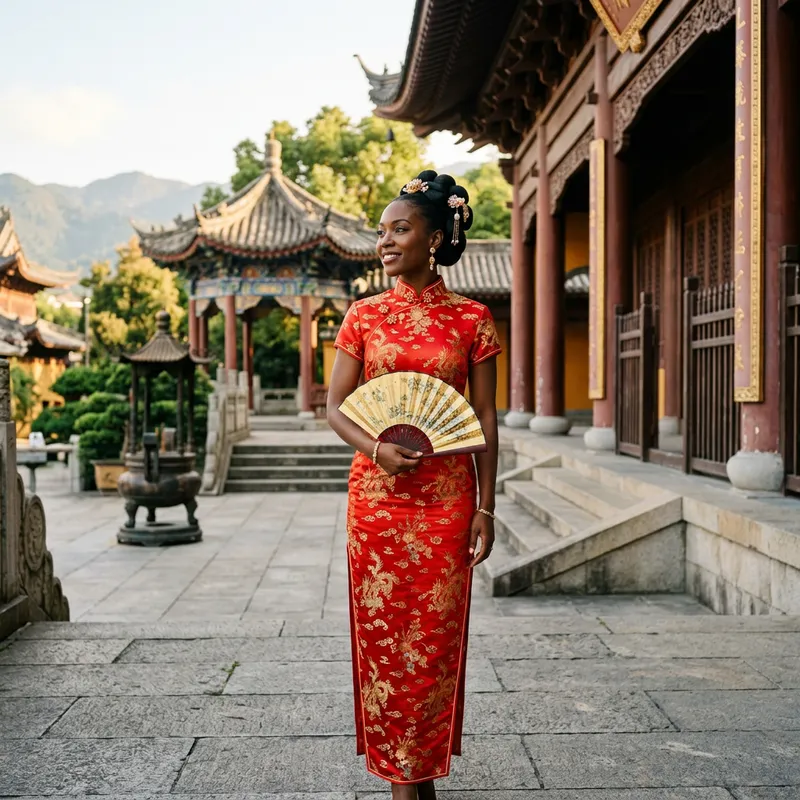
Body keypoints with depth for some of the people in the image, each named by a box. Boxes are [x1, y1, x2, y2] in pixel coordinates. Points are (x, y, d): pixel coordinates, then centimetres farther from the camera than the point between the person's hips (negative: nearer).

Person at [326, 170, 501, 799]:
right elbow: (336, 405, 3)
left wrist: (486, 506, -3)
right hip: (377, 492, 1)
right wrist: (378, 450, -16)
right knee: (383, 630, 5)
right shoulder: (364, 316, 5)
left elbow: (485, 417, 2)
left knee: (437, 635, 5)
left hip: (447, 495, -1)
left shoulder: (471, 318, 2)